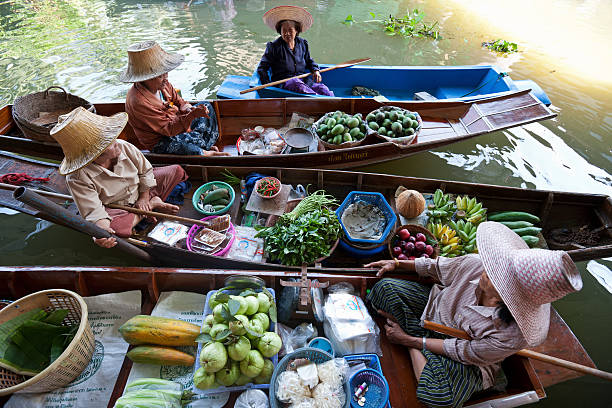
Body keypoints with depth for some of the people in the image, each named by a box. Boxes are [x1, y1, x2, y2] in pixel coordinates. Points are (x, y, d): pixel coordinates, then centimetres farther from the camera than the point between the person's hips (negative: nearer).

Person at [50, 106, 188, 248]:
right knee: (115, 228, -40)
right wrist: (101, 230, -51)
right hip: (114, 208, -4)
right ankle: (152, 205, -15)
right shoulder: (77, 178, -30)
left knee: (176, 170, -2)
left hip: (139, 191, 4)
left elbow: (145, 170, -3)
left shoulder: (124, 147, -19)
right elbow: (94, 211, -31)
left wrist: (144, 197, -5)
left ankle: (149, 203, -9)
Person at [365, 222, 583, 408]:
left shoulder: (513, 335, -36)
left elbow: (463, 352, -24)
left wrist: (410, 341, -19)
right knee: (387, 287, -16)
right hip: (438, 306, 3)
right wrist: (397, 264, -2)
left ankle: (412, 346, -7)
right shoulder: (477, 265, -29)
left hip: (466, 358, -2)